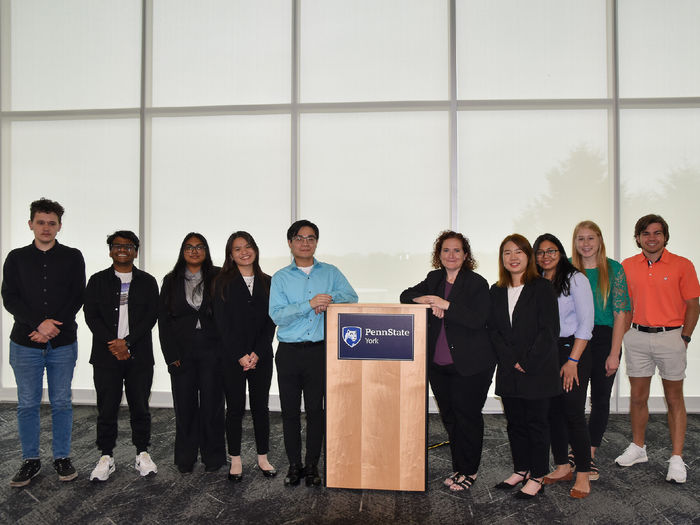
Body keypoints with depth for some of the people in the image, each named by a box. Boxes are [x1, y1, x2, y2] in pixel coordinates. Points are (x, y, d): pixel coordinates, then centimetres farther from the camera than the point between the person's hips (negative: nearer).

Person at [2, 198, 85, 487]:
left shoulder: (72, 257, 3)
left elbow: (77, 298, -2)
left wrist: (53, 327, -14)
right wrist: (39, 324, -16)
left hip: (63, 344, -1)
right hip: (25, 344, 1)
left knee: (61, 403, 7)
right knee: (27, 404, 8)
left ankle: (62, 458, 20)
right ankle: (30, 460, 22)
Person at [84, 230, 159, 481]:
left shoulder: (147, 281, 8)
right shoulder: (98, 280, 9)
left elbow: (151, 315, -2)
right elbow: (91, 315, 0)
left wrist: (127, 342, -12)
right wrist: (112, 344, -11)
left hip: (139, 355, 0)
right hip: (106, 355, 0)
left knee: (140, 406, 5)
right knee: (107, 407, 4)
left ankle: (142, 454, 18)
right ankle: (106, 457, 18)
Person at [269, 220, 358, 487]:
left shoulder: (330, 272, 9)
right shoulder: (280, 278, 4)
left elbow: (352, 297, 3)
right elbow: (277, 315, -8)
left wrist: (330, 298, -15)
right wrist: (310, 304, -20)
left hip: (319, 352, 0)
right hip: (289, 352, 0)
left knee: (316, 410, 5)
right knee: (290, 410, 7)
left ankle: (312, 466, 19)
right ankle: (294, 465, 22)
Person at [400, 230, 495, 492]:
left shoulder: (477, 283, -7)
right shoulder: (434, 279, 11)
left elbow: (477, 319, -18)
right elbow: (406, 296, 13)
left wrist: (445, 304, -21)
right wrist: (425, 300, -7)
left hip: (470, 365, -5)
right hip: (439, 364, 5)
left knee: (467, 416, 3)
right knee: (449, 416, 13)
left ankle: (469, 471, 21)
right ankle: (458, 468, 28)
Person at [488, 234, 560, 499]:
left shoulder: (543, 287, -5)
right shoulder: (497, 291, 9)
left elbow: (549, 330, -11)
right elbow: (493, 329, 5)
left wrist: (528, 363, -14)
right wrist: (511, 361, -7)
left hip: (538, 371, -5)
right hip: (508, 372, 5)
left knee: (536, 422, 5)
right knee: (515, 422, 13)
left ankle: (537, 477, 17)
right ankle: (521, 469, 28)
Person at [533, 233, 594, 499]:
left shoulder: (575, 279, -6)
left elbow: (586, 323, -10)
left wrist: (572, 361, -14)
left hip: (571, 350, -5)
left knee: (573, 413, -5)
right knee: (553, 411, 9)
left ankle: (583, 474, 8)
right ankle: (563, 467, 22)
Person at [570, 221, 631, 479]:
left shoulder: (614, 269, -2)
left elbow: (620, 313, -5)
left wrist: (614, 353, -10)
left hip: (604, 339, -1)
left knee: (600, 399, 8)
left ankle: (591, 455, 22)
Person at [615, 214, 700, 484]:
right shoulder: (627, 266, 4)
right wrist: (625, 335, 5)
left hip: (671, 337, -3)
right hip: (637, 337, 3)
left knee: (674, 399, 5)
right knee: (637, 396, 11)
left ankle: (677, 459, 13)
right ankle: (638, 448, 27)